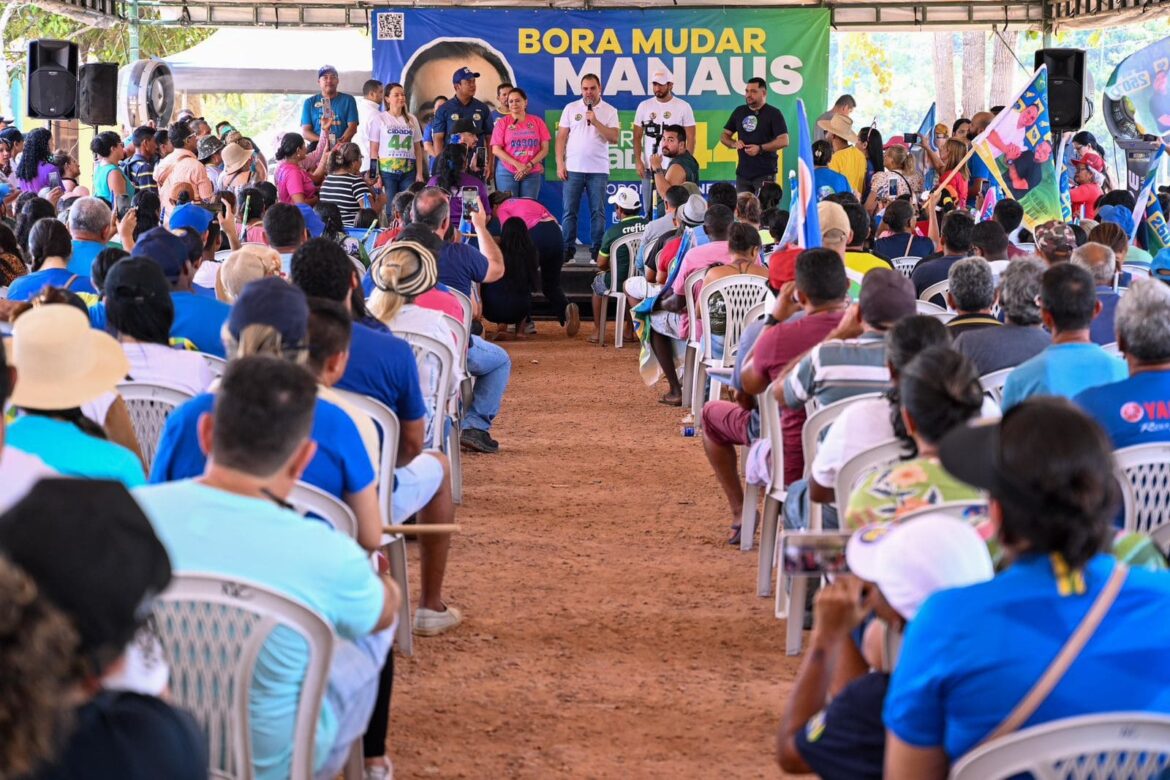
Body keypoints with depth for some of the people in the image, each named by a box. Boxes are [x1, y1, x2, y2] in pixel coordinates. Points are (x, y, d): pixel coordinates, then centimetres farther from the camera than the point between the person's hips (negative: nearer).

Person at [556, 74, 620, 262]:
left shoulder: (609, 111, 4)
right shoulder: (571, 108, 7)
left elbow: (613, 138, -6)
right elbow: (561, 137, 6)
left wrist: (595, 121, -14)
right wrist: (560, 164, -2)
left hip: (598, 170, -1)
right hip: (573, 169, 1)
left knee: (598, 212, 1)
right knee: (569, 211, 0)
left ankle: (597, 251, 6)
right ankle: (567, 250, 4)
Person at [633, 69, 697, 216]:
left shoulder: (683, 107, 0)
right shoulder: (644, 106, 8)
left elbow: (690, 138, 0)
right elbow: (637, 136, 10)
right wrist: (638, 160, -2)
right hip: (649, 167, 3)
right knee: (649, 210, 4)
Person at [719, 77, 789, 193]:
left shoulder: (773, 113, -3)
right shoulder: (739, 112, 13)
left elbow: (784, 141, -10)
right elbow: (724, 136, 19)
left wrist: (760, 148, -21)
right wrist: (734, 144, -3)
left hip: (765, 174, -5)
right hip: (742, 173, 5)